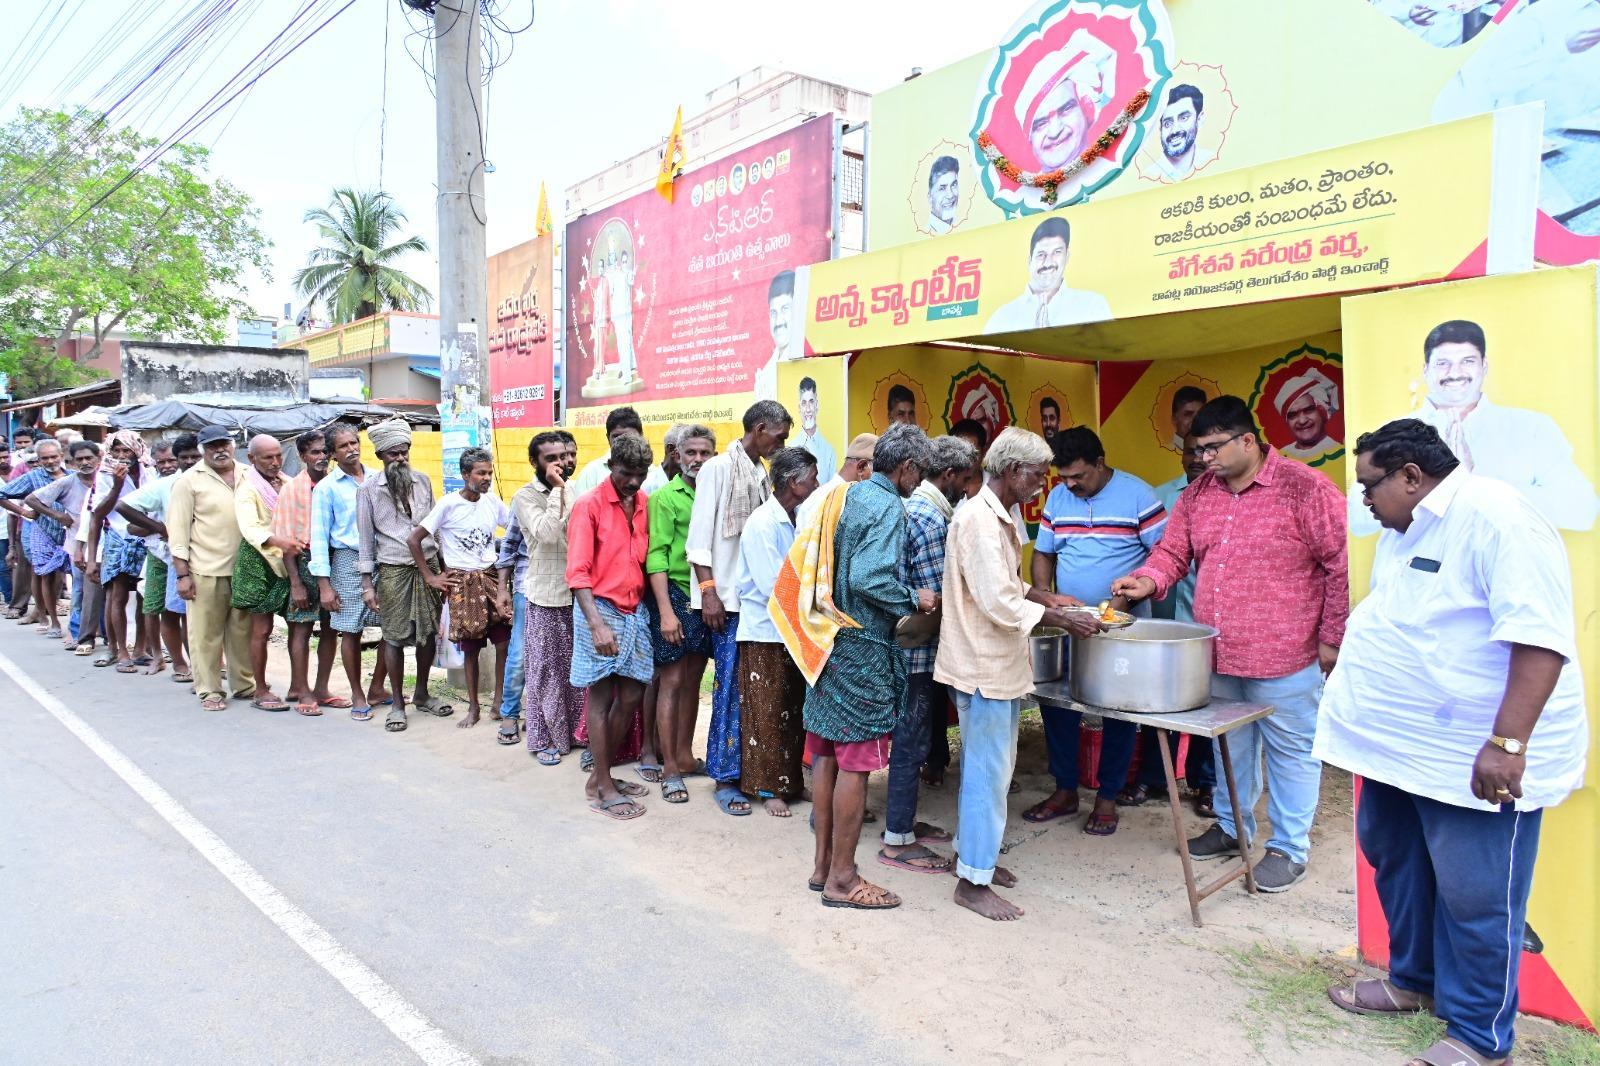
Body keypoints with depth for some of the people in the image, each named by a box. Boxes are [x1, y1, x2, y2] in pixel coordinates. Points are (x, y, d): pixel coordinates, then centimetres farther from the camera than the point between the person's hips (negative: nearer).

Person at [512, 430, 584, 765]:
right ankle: (543, 738, 16)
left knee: (577, 669, 12)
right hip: (546, 598, -5)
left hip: (577, 593, 5)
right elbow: (548, 532, -24)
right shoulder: (525, 497, -8)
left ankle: (573, 730, 26)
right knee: (545, 671, 4)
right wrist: (556, 489, -21)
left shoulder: (575, 492, 7)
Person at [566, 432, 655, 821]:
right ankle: (603, 788, 10)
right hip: (601, 609, -6)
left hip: (635, 611, 6)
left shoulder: (644, 504, 9)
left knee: (632, 696, 8)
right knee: (601, 697, 1)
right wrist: (596, 624, -25)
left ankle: (599, 773, 24)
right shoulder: (589, 505, -9)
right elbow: (577, 571, -15)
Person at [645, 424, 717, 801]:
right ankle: (669, 769, 6)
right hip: (675, 592, -5)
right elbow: (655, 556, -9)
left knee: (693, 678, 11)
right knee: (672, 680, -2)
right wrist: (666, 611, -16)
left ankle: (685, 754, 23)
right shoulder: (665, 497, -5)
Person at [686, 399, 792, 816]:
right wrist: (708, 590, -14)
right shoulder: (718, 468, -5)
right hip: (727, 596, -6)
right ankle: (725, 778, 8)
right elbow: (699, 536, -8)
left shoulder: (763, 474, 13)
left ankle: (747, 766, 19)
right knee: (730, 685, -2)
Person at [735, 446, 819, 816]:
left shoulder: (794, 521, 8)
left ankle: (790, 781, 25)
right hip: (765, 632, -8)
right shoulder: (762, 523, -17)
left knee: (793, 711, 14)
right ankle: (768, 787, 15)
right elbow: (774, 585, -21)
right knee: (767, 715, 3)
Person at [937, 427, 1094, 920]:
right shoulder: (980, 520, -21)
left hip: (1000, 663, 10)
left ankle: (976, 855, 33)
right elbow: (999, 603, -25)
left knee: (989, 768, 19)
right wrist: (1063, 619, -18)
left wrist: (1045, 597, 7)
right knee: (988, 773, -1)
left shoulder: (1002, 516, 12)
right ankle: (973, 882, 10)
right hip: (984, 665, -10)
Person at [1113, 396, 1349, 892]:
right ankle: (1231, 827, 38)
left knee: (1290, 751, 8)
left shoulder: (1304, 488, -12)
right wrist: (1148, 580, -10)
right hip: (1216, 655, 6)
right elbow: (1173, 550, 12)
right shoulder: (1200, 492, 6)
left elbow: (1342, 565, -10)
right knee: (1230, 745, 21)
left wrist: (1332, 638, -9)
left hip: (1284, 658, -6)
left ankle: (1289, 848, 24)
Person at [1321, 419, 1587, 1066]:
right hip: (1401, 746, 10)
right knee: (1396, 866, 20)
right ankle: (1413, 980, 39)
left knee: (1475, 900, 2)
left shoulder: (1494, 517, -20)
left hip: (1476, 760, -9)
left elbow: (1540, 637, -26)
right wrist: (1362, 713, 26)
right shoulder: (1404, 531, 11)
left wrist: (1508, 744, -29)